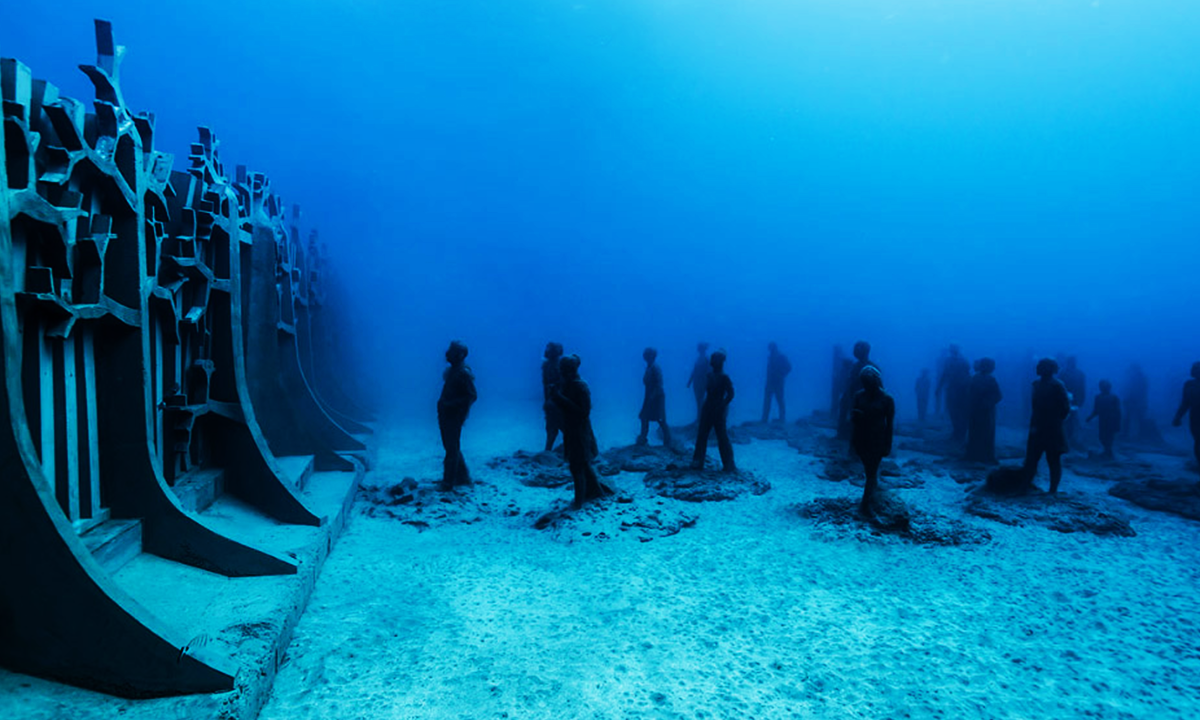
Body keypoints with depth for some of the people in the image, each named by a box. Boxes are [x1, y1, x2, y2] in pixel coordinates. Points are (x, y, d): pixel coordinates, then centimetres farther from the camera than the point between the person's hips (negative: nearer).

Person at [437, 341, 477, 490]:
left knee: (452, 448, -3)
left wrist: (451, 404, -21)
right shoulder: (450, 371, 10)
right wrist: (442, 403, 7)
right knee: (451, 447, 15)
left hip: (455, 415, -9)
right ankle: (463, 477, 26)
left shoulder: (464, 373, -15)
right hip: (445, 415, 9)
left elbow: (472, 396, -18)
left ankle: (448, 482, 3)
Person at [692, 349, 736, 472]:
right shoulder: (709, 375, 7)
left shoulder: (724, 377, -12)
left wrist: (722, 406, -18)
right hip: (707, 409, 7)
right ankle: (698, 463, 17)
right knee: (701, 435, 9)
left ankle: (729, 465, 7)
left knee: (722, 437, -2)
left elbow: (730, 394, -15)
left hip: (718, 411, -7)